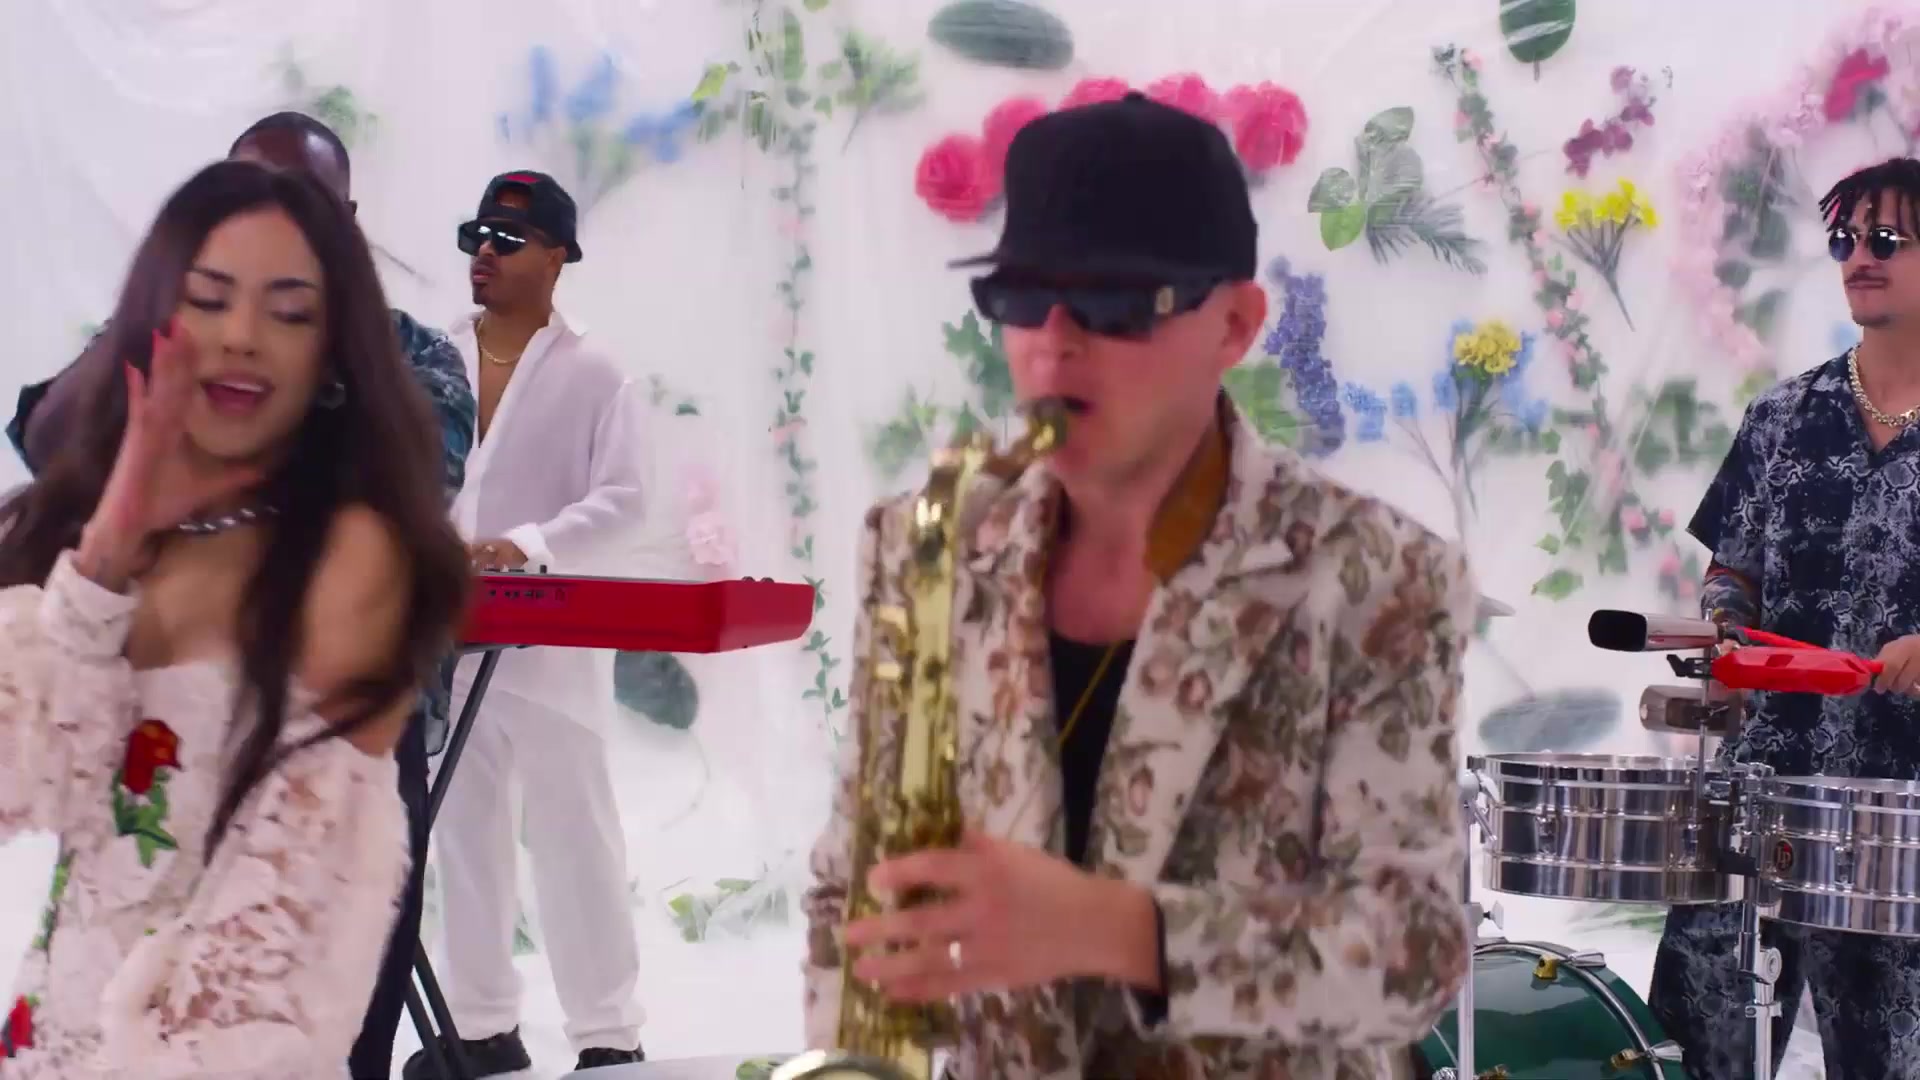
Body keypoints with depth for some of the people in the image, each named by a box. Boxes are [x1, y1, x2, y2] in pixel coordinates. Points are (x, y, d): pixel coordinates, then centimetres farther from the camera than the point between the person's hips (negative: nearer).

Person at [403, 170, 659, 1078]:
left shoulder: (597, 380, -1)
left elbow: (626, 507, -11)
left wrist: (530, 546, -26)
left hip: (551, 648, -4)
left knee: (574, 844, 0)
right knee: (461, 837, 10)